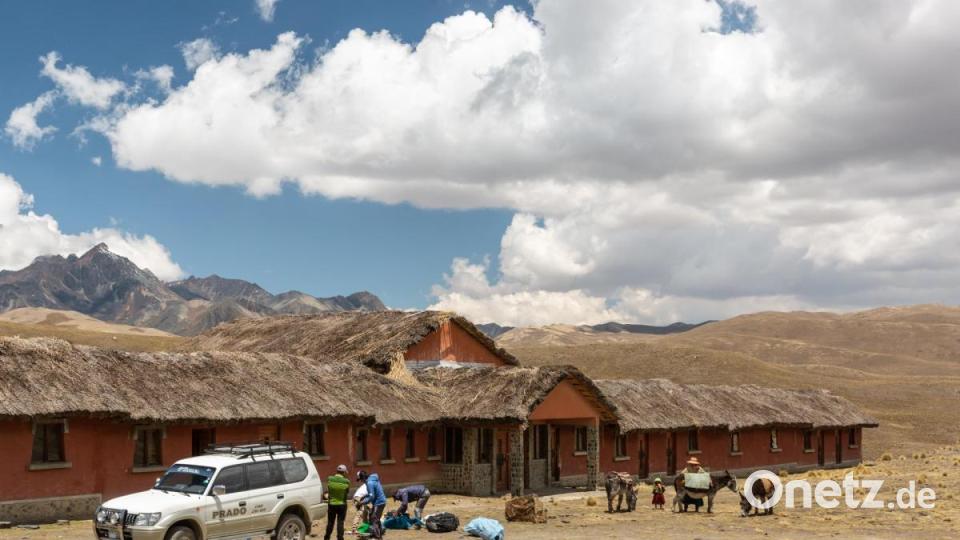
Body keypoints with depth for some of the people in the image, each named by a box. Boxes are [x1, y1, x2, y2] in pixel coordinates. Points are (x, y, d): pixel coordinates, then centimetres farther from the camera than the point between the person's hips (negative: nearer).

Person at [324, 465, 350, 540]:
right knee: (340, 523, 5)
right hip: (342, 505, -2)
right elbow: (347, 492, 0)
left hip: (331, 504, 2)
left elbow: (328, 491, 2)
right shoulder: (346, 482, -13)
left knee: (330, 522, 15)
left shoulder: (330, 479, -9)